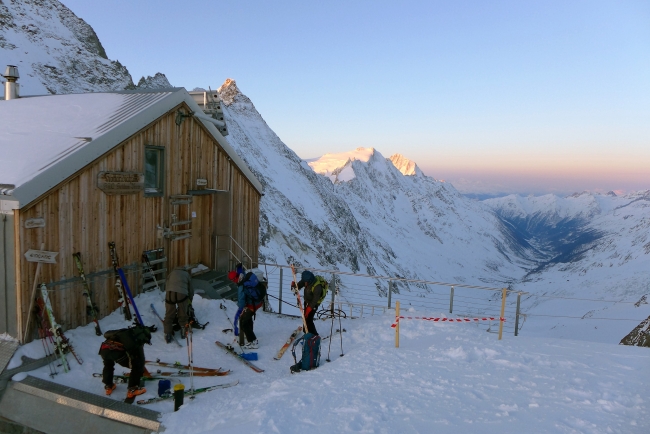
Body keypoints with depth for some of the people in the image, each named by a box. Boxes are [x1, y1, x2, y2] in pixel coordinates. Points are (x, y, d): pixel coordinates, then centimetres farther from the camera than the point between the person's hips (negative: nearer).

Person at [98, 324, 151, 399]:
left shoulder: (125, 332, 36)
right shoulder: (138, 340, 21)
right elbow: (141, 358, 24)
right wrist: (141, 371, 40)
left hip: (104, 349, 5)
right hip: (118, 351, -5)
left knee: (108, 365, 38)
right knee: (137, 367, 15)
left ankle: (108, 386, 45)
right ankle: (132, 389, 18)